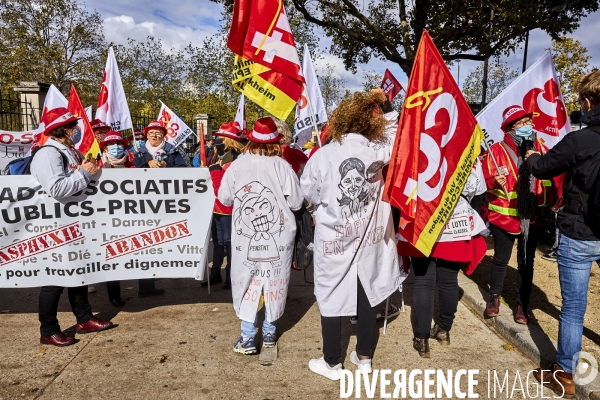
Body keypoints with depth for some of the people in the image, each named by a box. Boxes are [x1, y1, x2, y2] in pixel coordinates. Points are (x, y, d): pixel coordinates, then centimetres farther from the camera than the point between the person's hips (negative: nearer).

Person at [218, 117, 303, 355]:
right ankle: (269, 332, 29)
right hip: (278, 237, 0)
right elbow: (296, 202, -7)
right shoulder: (282, 166, -11)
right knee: (274, 282, 15)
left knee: (246, 283, 12)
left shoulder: (237, 165, -6)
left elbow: (224, 199, 4)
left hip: (245, 237, 1)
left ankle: (247, 338, 15)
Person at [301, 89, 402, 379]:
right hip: (370, 236, 3)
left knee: (331, 298, 10)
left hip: (333, 238, -2)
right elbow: (392, 131, 14)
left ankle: (332, 363, 24)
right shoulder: (378, 151, -8)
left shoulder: (322, 155, -11)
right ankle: (364, 357, 32)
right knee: (368, 295, 16)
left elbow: (308, 192, 2)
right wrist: (384, 104, 15)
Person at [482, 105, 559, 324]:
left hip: (533, 217, 3)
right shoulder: (497, 151, -10)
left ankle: (522, 304, 27)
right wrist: (495, 181, -31)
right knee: (501, 259, 11)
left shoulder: (541, 148, 3)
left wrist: (550, 202, 7)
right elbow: (484, 181, -11)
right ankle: (494, 296, 33)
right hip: (504, 216, -3)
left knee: (526, 261, 12)